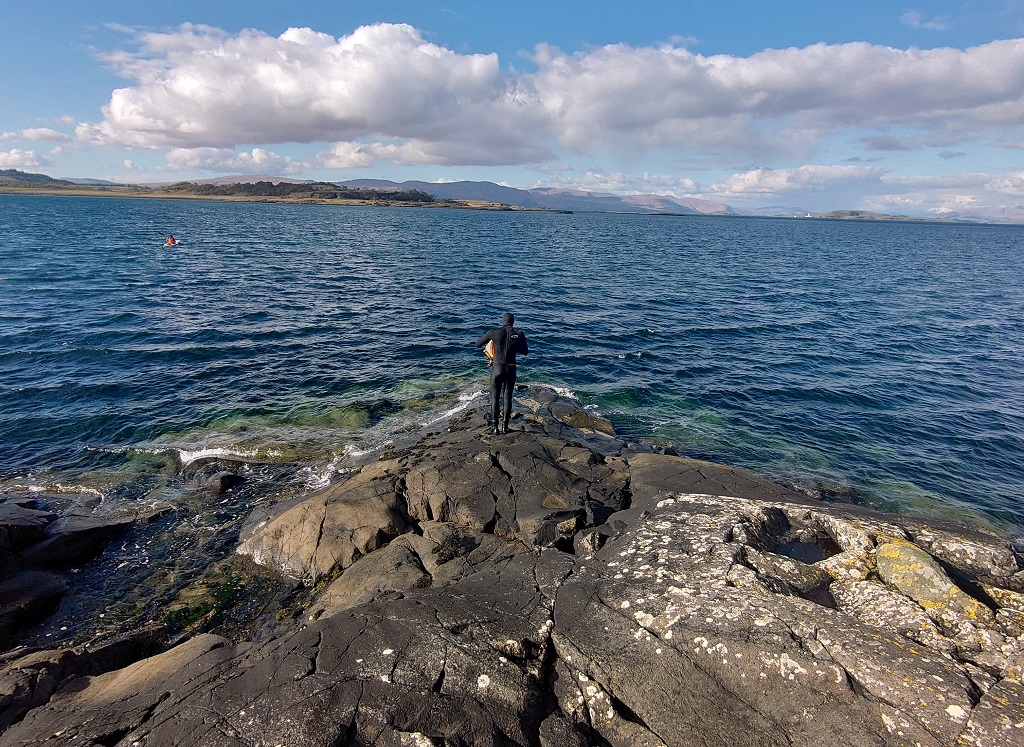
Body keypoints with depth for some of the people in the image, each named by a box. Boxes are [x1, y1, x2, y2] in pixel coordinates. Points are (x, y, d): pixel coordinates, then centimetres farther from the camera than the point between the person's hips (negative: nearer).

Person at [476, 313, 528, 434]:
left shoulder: (494, 332, -7)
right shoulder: (519, 334, -3)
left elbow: (478, 344, 4)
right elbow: (525, 352, 9)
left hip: (497, 368, -1)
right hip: (511, 369, 2)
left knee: (495, 397, 10)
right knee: (508, 397, 14)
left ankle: (494, 426, 8)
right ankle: (505, 426, 15)